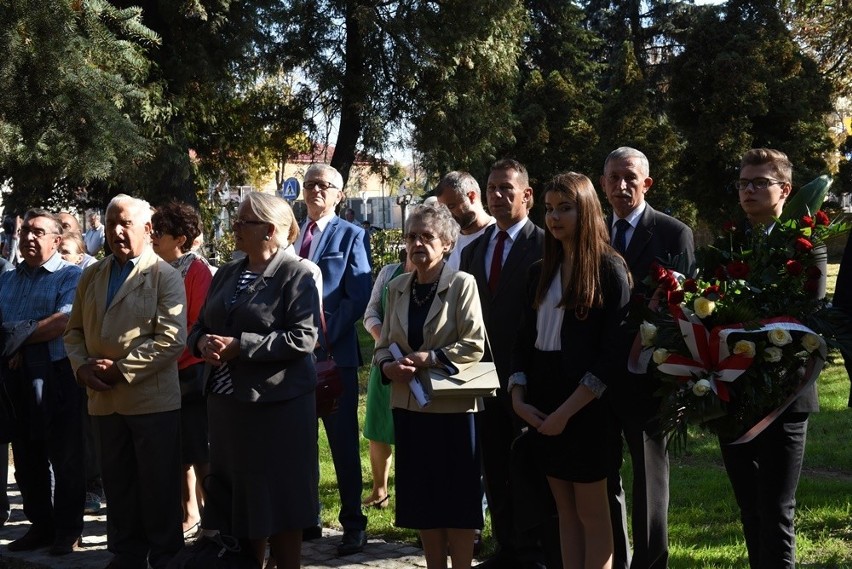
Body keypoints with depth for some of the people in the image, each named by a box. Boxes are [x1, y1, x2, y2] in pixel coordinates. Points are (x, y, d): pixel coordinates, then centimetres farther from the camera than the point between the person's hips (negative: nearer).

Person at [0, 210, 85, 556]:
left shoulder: (71, 276, -3)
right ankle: (40, 525, 23)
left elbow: (64, 320, -17)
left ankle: (68, 530, 9)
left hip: (56, 375, -6)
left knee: (64, 456, 1)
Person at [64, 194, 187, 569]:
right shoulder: (92, 276, 13)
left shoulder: (165, 277, -5)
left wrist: (121, 369, -16)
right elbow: (75, 330, 16)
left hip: (152, 399, -5)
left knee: (159, 489, 4)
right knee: (118, 486, 14)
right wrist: (82, 366, -4)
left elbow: (172, 339, -15)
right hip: (104, 400, 5)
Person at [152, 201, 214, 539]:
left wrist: (174, 359, -17)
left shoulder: (197, 270, -12)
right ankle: (190, 511, 24)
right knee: (178, 449, 14)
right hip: (165, 373, 7)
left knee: (199, 453, -1)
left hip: (190, 372, -7)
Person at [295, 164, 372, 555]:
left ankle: (353, 524, 9)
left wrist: (325, 338, -15)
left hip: (333, 352, -4)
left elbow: (358, 296, -7)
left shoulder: (350, 236, 0)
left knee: (343, 441, 1)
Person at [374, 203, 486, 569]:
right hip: (409, 405, 6)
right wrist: (388, 367, -8)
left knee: (457, 498, 2)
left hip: (452, 405, -5)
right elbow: (384, 344, 12)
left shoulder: (461, 284, -8)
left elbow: (474, 345, -13)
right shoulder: (397, 287, 9)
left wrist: (428, 358, -19)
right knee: (423, 498, 11)